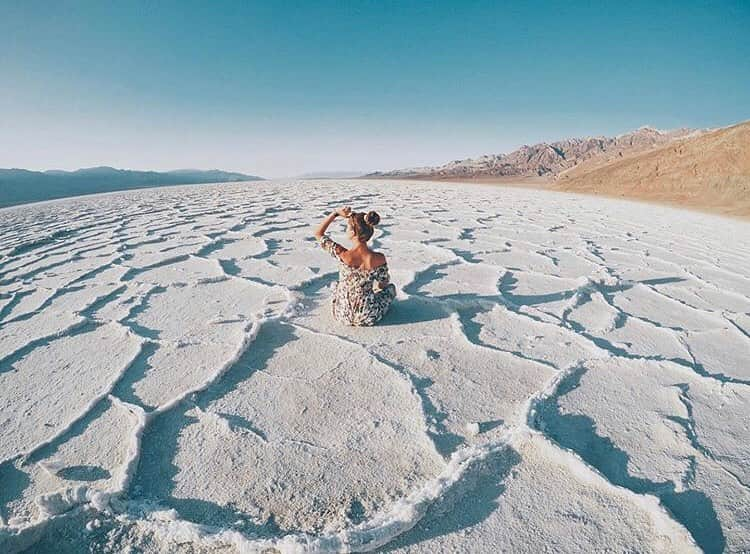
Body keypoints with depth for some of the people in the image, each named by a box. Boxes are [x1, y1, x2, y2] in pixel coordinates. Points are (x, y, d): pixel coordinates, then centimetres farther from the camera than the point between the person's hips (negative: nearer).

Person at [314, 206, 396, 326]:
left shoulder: (342, 255, -21)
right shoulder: (379, 259, -19)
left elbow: (318, 233, -4)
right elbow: (384, 284, 2)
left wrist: (335, 213, -5)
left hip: (342, 316, 1)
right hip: (368, 318, -1)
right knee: (391, 288, 28)